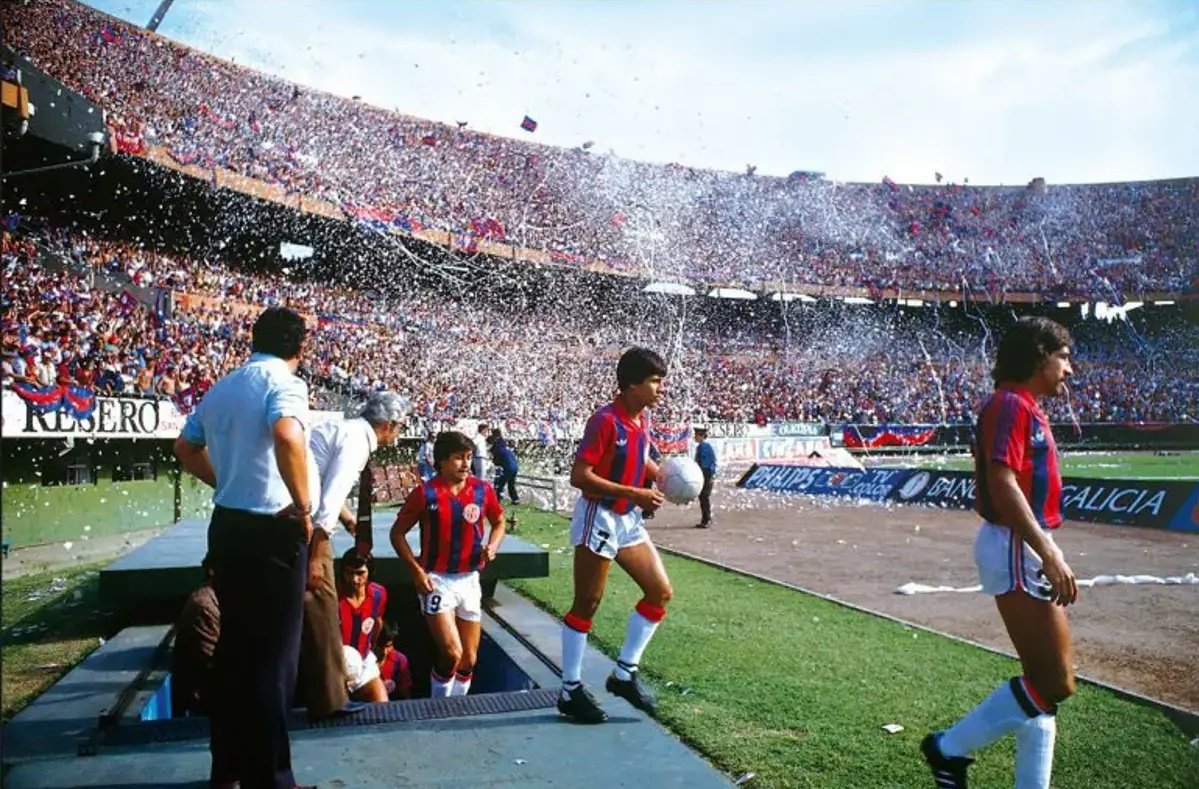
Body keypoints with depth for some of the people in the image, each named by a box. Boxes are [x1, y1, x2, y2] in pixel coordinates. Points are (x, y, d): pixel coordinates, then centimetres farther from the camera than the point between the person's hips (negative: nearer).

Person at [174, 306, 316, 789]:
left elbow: (186, 449, 23)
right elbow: (287, 438, -33)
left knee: (233, 645, 17)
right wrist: (303, 506, -22)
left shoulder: (222, 388, 12)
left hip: (227, 526, 8)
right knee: (272, 654, 0)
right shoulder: (283, 382, -13)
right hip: (271, 531, -8)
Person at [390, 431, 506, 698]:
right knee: (452, 653, -15)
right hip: (436, 580, -4)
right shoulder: (425, 493, -11)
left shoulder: (483, 489, -2)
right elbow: (397, 533, -2)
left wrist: (492, 547, -7)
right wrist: (416, 570, -12)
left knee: (470, 659, 10)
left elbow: (499, 522, 14)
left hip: (469, 579, 4)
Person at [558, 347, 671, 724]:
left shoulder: (641, 421, 6)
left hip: (628, 520, 9)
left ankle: (625, 673, 17)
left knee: (660, 591, 6)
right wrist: (634, 494, -25)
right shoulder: (606, 420, -20)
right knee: (586, 605, 0)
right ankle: (570, 691, 13)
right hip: (599, 518, -8)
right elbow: (579, 476, -24)